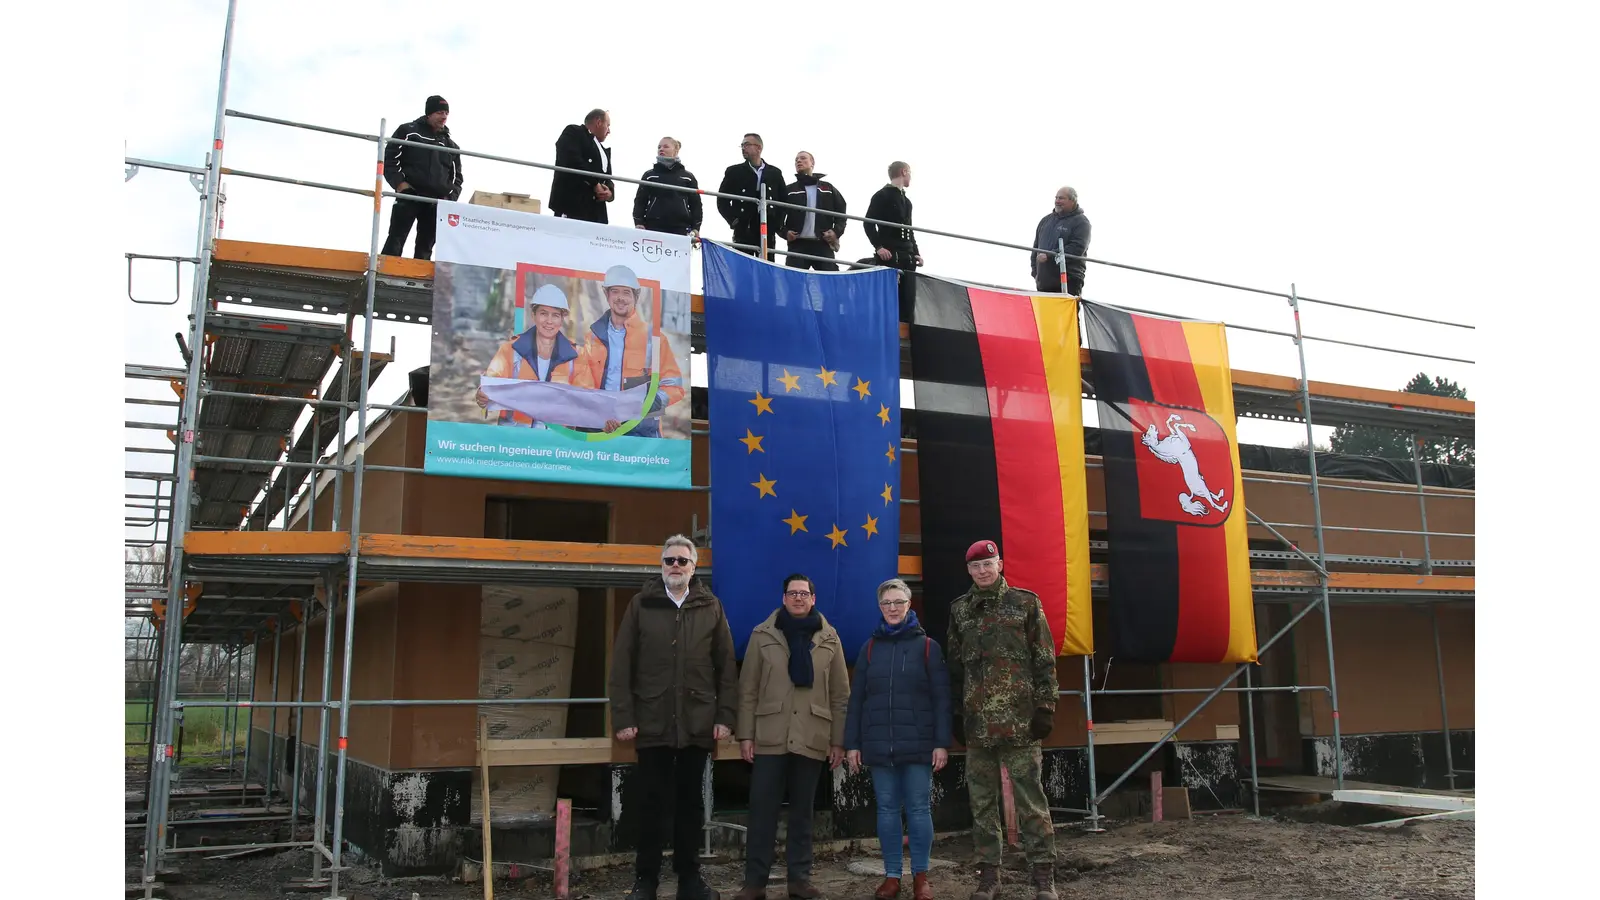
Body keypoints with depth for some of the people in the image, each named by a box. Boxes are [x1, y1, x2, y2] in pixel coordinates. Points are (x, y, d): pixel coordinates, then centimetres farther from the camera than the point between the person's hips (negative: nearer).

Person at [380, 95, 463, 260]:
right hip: (409, 196, -4)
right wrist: (399, 183, -11)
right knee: (395, 241, -11)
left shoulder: (451, 146, 20)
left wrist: (450, 198, 4)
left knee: (424, 249, 2)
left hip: (437, 203, 4)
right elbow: (389, 159, 3)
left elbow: (457, 177, 22)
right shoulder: (408, 131, 9)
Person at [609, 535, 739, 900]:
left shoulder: (711, 607, 5)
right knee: (652, 804, 6)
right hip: (653, 723, -1)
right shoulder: (641, 604, 2)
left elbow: (726, 666, 4)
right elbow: (622, 665, -1)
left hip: (698, 724, 1)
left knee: (690, 802, 10)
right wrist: (623, 717, -7)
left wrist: (726, 716, -3)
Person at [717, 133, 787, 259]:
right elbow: (722, 200, 7)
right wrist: (733, 220, -5)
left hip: (768, 231, 2)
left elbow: (783, 200, 16)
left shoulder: (775, 173, 13)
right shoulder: (734, 171, 9)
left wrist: (777, 222, 3)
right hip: (743, 231, -1)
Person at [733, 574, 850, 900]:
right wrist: (745, 734, -4)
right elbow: (748, 689, 1)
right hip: (770, 737, -1)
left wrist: (838, 740, 2)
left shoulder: (829, 638, 5)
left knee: (802, 811, 10)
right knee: (762, 810, 1)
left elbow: (840, 694, 6)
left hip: (812, 739, 1)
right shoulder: (763, 635, 2)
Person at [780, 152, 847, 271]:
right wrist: (785, 232, -8)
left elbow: (841, 212, 18)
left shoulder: (828, 188, 18)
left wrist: (837, 231, 0)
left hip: (823, 246, 1)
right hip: (797, 245, -1)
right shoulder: (789, 190, 15)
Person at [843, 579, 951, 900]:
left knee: (918, 809, 3)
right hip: (879, 745, 2)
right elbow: (856, 699, 8)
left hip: (918, 744, -2)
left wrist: (942, 742, -9)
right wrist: (852, 743, 3)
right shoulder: (870, 647, 8)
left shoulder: (927, 646, 1)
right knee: (887, 809, 8)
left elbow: (941, 698, -3)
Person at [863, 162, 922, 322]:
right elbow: (868, 223, -8)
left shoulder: (906, 201, 23)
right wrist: (878, 246, -17)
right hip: (889, 254, -7)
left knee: (908, 298, 2)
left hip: (907, 256, 7)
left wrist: (916, 252, 15)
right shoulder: (882, 195, 0)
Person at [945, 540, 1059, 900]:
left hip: (1019, 718, -3)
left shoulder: (1025, 603, 3)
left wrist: (1045, 707, -5)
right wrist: (956, 712, 10)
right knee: (982, 800, 8)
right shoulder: (959, 609, 11)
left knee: (1030, 798, -1)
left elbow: (1044, 659, 1)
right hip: (977, 720, 3)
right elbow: (955, 665, 14)